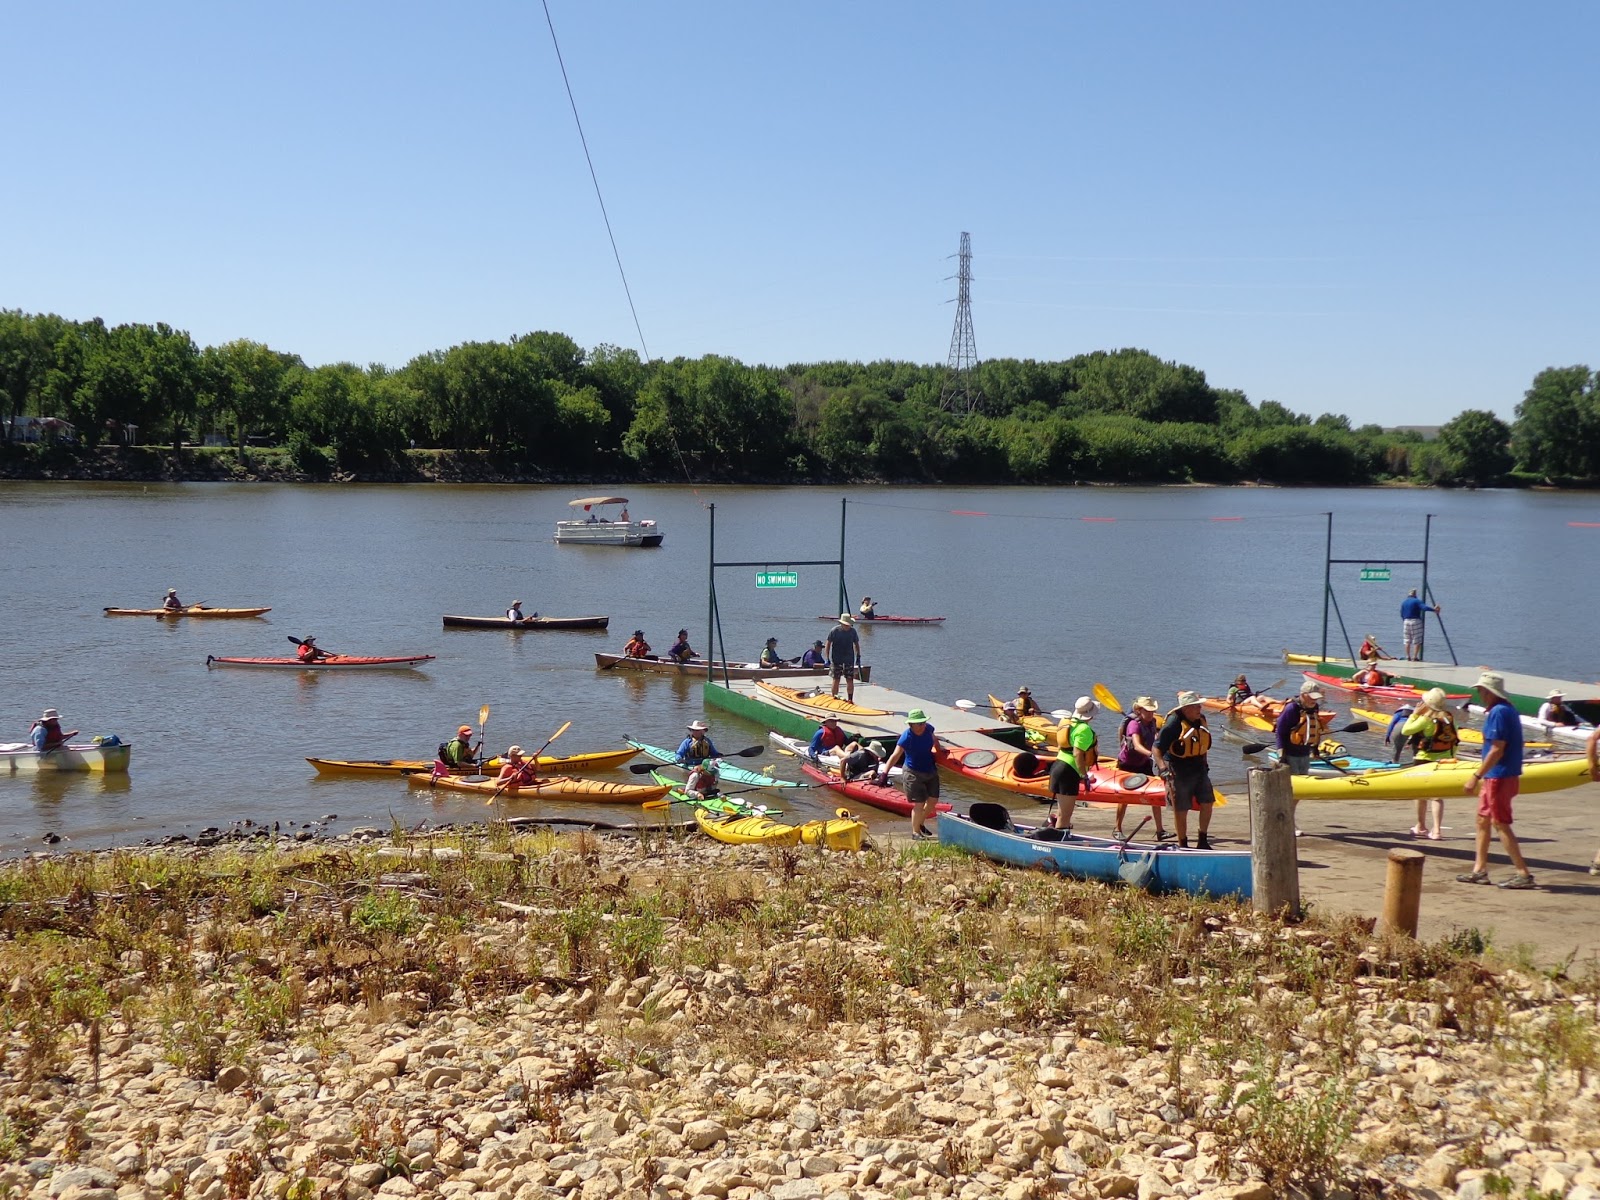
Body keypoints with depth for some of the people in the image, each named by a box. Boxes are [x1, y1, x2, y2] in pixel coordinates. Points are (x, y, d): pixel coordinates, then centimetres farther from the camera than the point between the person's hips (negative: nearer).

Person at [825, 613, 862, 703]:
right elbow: (828, 644, -3)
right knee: (836, 679, 0)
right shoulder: (834, 631, -9)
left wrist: (858, 656, 8)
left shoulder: (853, 631, -1)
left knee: (850, 680, 1)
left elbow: (856, 644, 12)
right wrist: (828, 658, -5)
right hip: (837, 659, -2)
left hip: (849, 659, 2)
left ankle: (850, 699, 8)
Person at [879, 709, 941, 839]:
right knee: (919, 804, -7)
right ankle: (915, 832, 9)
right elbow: (895, 756, -33)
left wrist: (939, 752, 28)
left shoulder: (928, 729, -8)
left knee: (933, 800, 14)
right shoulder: (906, 738, -26)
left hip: (930, 770, 7)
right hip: (914, 773, -7)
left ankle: (921, 824, 36)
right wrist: (885, 772, -44)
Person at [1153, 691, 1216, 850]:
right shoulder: (1174, 724, -19)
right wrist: (1163, 768, -31)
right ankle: (1183, 846, 14)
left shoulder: (1201, 719, 3)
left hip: (1199, 767, 7)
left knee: (1207, 803, 5)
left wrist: (1204, 763, 23)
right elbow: (1156, 749, -20)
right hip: (1178, 770, -7)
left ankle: (1203, 842, 20)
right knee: (1181, 810, 1)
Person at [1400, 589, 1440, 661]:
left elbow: (1401, 614, 12)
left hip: (1406, 621, 5)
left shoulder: (1403, 602, 11)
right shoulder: (1416, 601, -5)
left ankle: (1408, 657, 8)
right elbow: (1424, 608, -20)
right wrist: (1434, 609, -22)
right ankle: (1415, 657, -4)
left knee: (1407, 641, 8)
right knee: (1417, 641, 0)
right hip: (1416, 621, -5)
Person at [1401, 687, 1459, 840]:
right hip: (1445, 760, 4)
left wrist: (1415, 713, -4)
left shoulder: (1425, 720, -17)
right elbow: (1455, 740, 4)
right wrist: (1451, 757, 15)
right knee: (1438, 795, 7)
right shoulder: (1449, 718, -1)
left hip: (1426, 759, -4)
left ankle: (1421, 827, 27)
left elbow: (1405, 730, -11)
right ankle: (1437, 830, -3)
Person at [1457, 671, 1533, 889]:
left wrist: (1476, 777, -21)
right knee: (1483, 820, 15)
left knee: (1500, 824, -6)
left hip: (1499, 778, -10)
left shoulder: (1498, 712, -18)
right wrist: (1483, 777, 23)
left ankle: (1523, 874, -4)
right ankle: (1480, 870, 20)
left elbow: (1496, 750, -22)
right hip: (1496, 777, 10)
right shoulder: (1507, 710, 13)